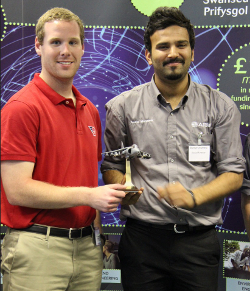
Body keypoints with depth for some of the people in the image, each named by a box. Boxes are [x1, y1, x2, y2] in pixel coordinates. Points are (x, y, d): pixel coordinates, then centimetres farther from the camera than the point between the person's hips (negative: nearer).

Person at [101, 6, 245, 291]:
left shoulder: (220, 107, 3)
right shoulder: (123, 106, 4)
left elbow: (233, 173, 3)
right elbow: (111, 167, 8)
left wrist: (193, 197, -14)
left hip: (199, 240, 1)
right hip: (142, 238, 0)